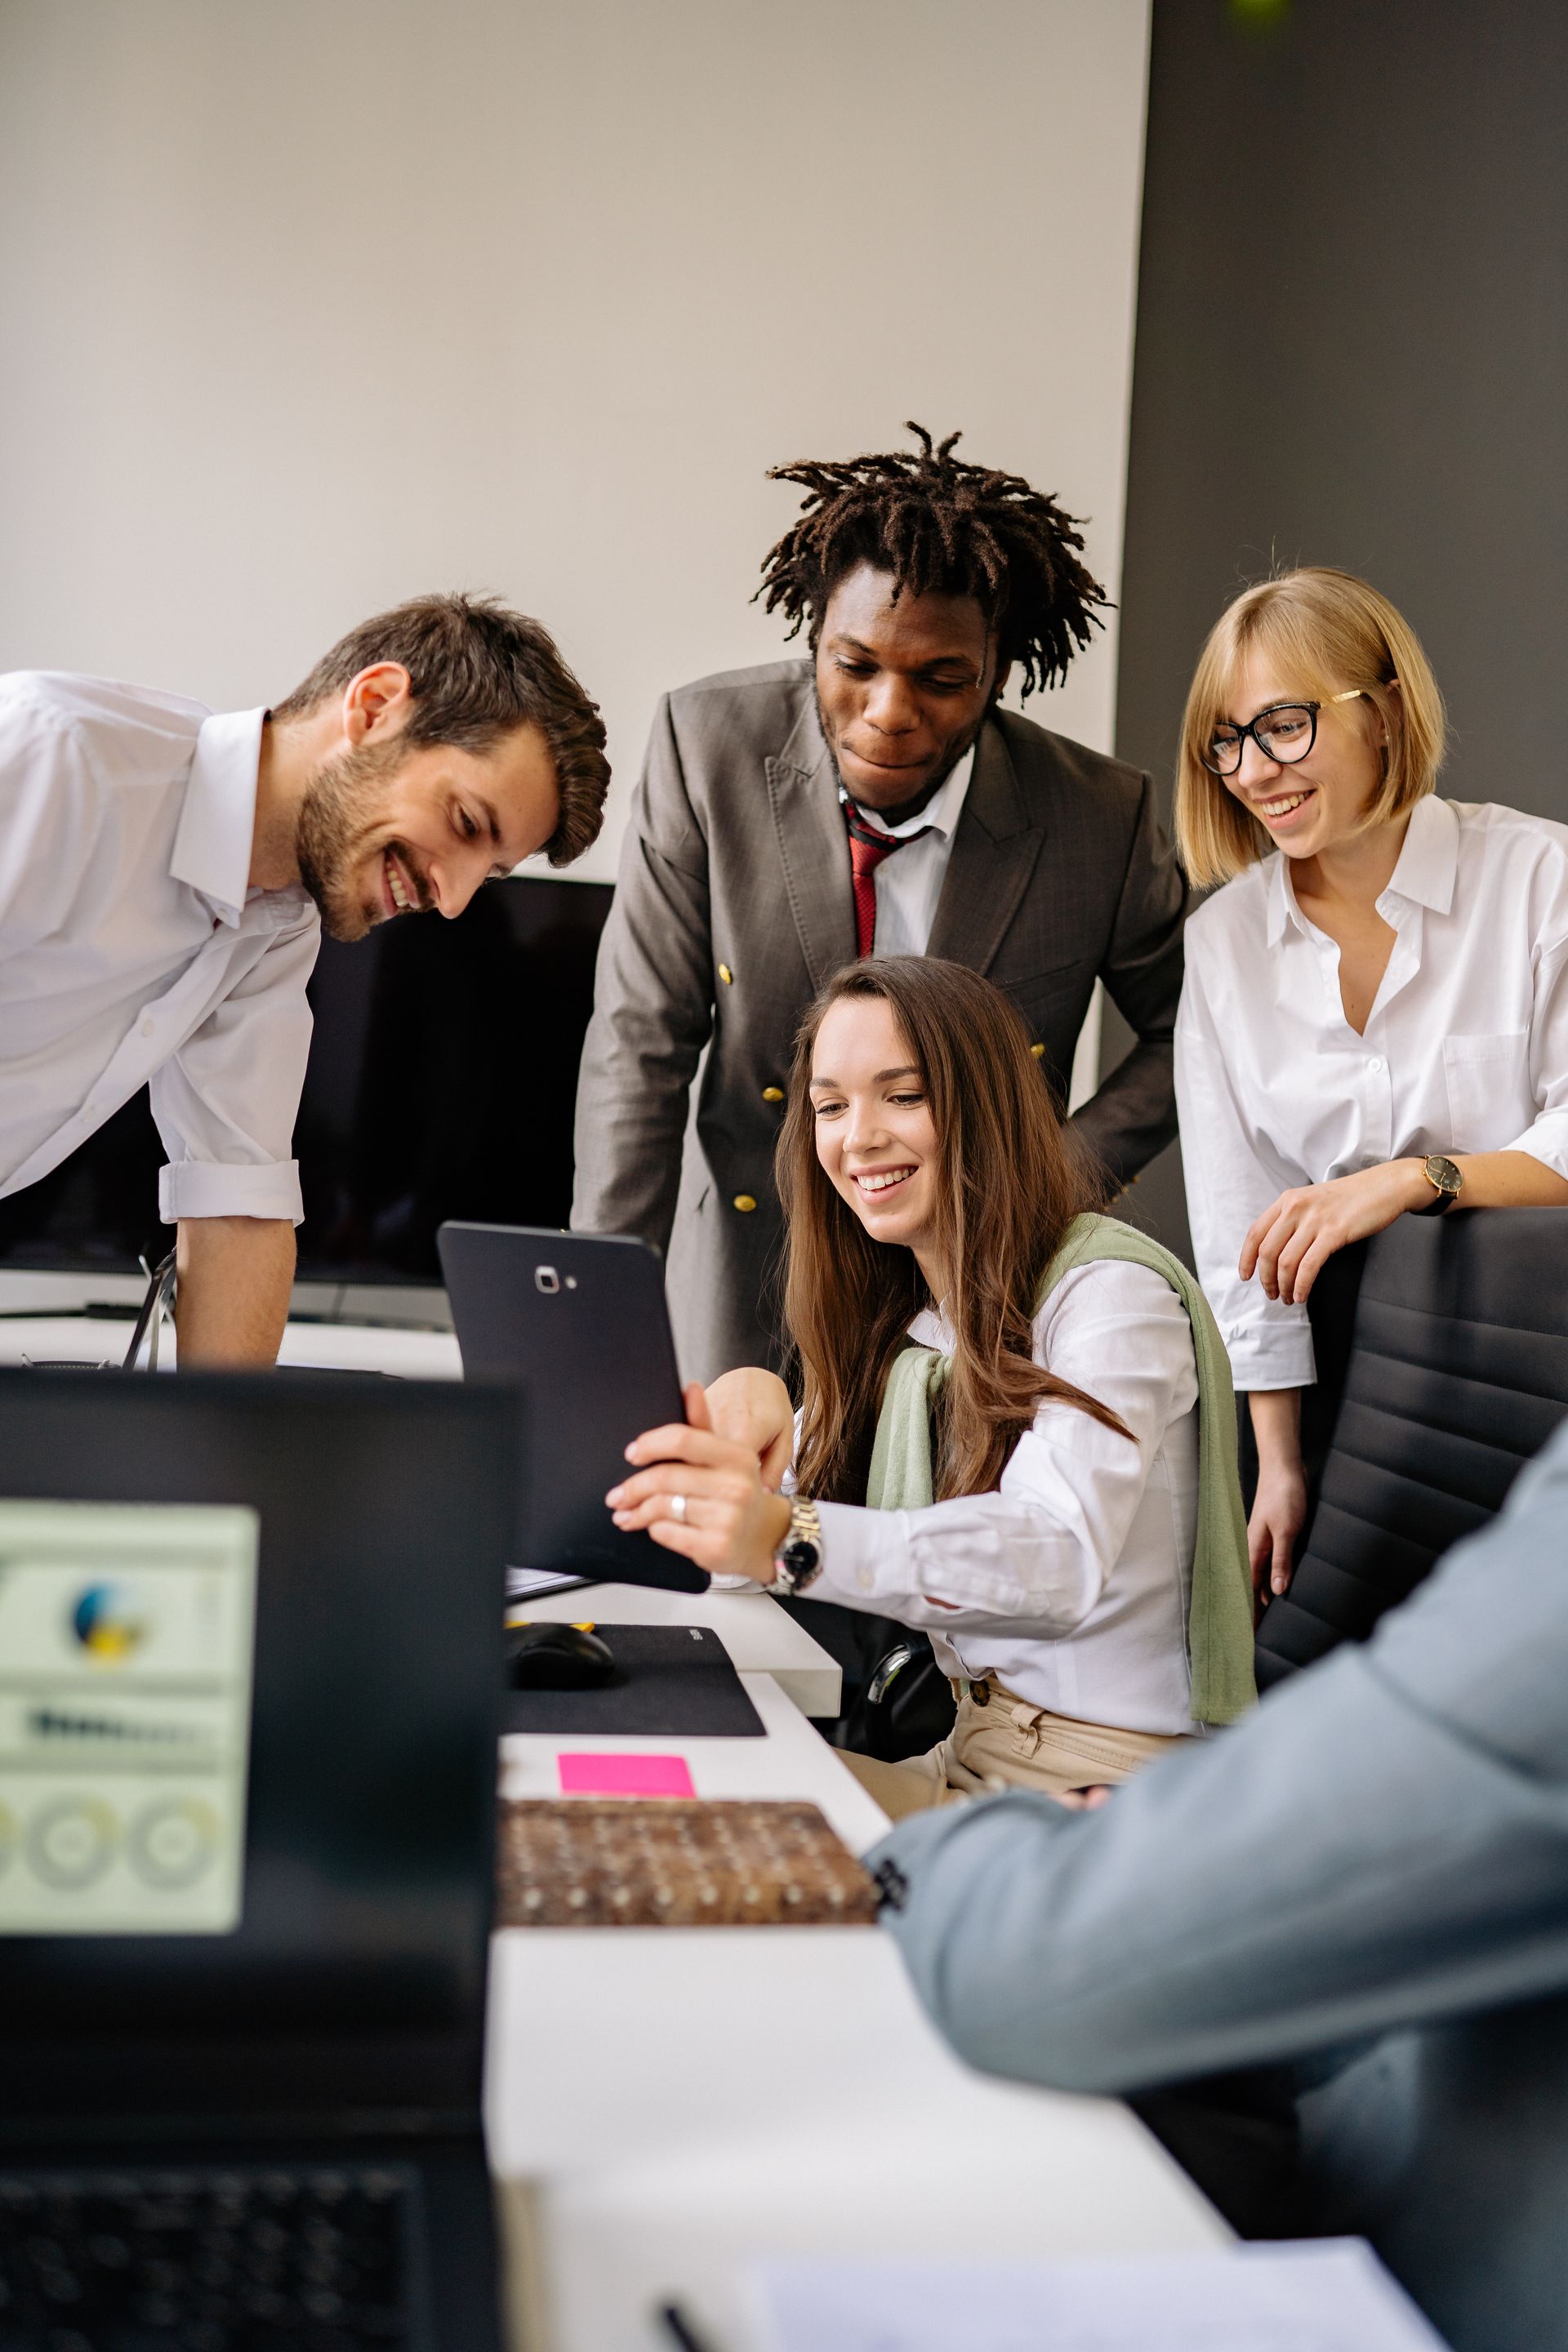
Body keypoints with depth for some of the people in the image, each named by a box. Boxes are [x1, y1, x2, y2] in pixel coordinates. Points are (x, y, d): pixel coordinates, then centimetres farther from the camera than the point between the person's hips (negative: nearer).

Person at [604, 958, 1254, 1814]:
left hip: (1110, 1785, -7)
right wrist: (757, 1403, -14)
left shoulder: (1113, 1294, -15)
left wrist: (788, 1539, -47)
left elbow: (1059, 1562, -32)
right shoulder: (901, 1322, 11)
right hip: (970, 1759, 7)